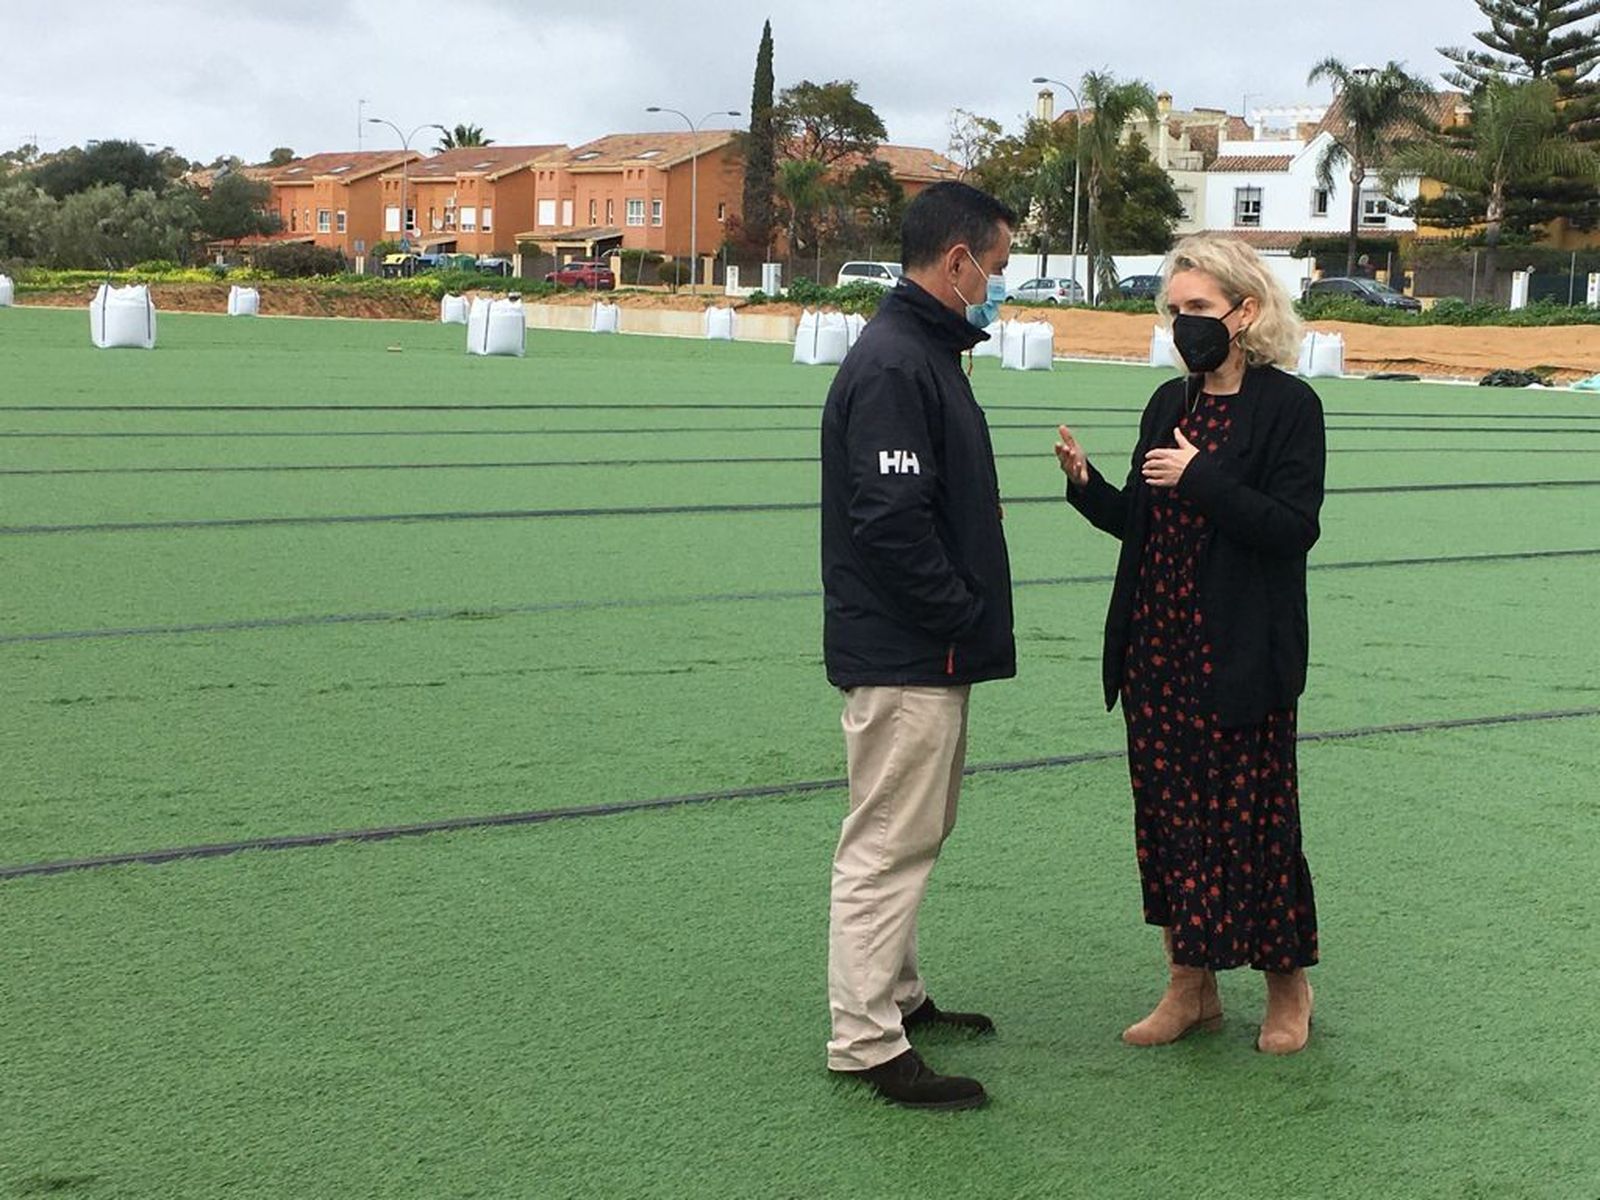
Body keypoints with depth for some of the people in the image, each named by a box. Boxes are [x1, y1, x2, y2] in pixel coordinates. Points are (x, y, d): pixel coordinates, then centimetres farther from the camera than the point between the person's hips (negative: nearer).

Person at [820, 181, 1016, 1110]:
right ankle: (867, 1043, 3)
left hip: (930, 653, 11)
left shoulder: (928, 352, 15)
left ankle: (898, 995, 33)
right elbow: (892, 519, -26)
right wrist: (961, 615, -16)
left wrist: (968, 620, 12)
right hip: (905, 657, -11)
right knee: (889, 843, -4)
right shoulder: (893, 366, -19)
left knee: (914, 835, 20)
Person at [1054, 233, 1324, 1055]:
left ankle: (1287, 986, 20)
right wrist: (1085, 484, -3)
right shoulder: (1169, 404, 11)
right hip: (1159, 648, 6)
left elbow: (1294, 527, -15)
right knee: (1168, 814, 10)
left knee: (1251, 817, 2)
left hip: (1240, 656, -6)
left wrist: (1203, 479, -22)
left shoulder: (1287, 405, -7)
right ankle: (1191, 985, 22)